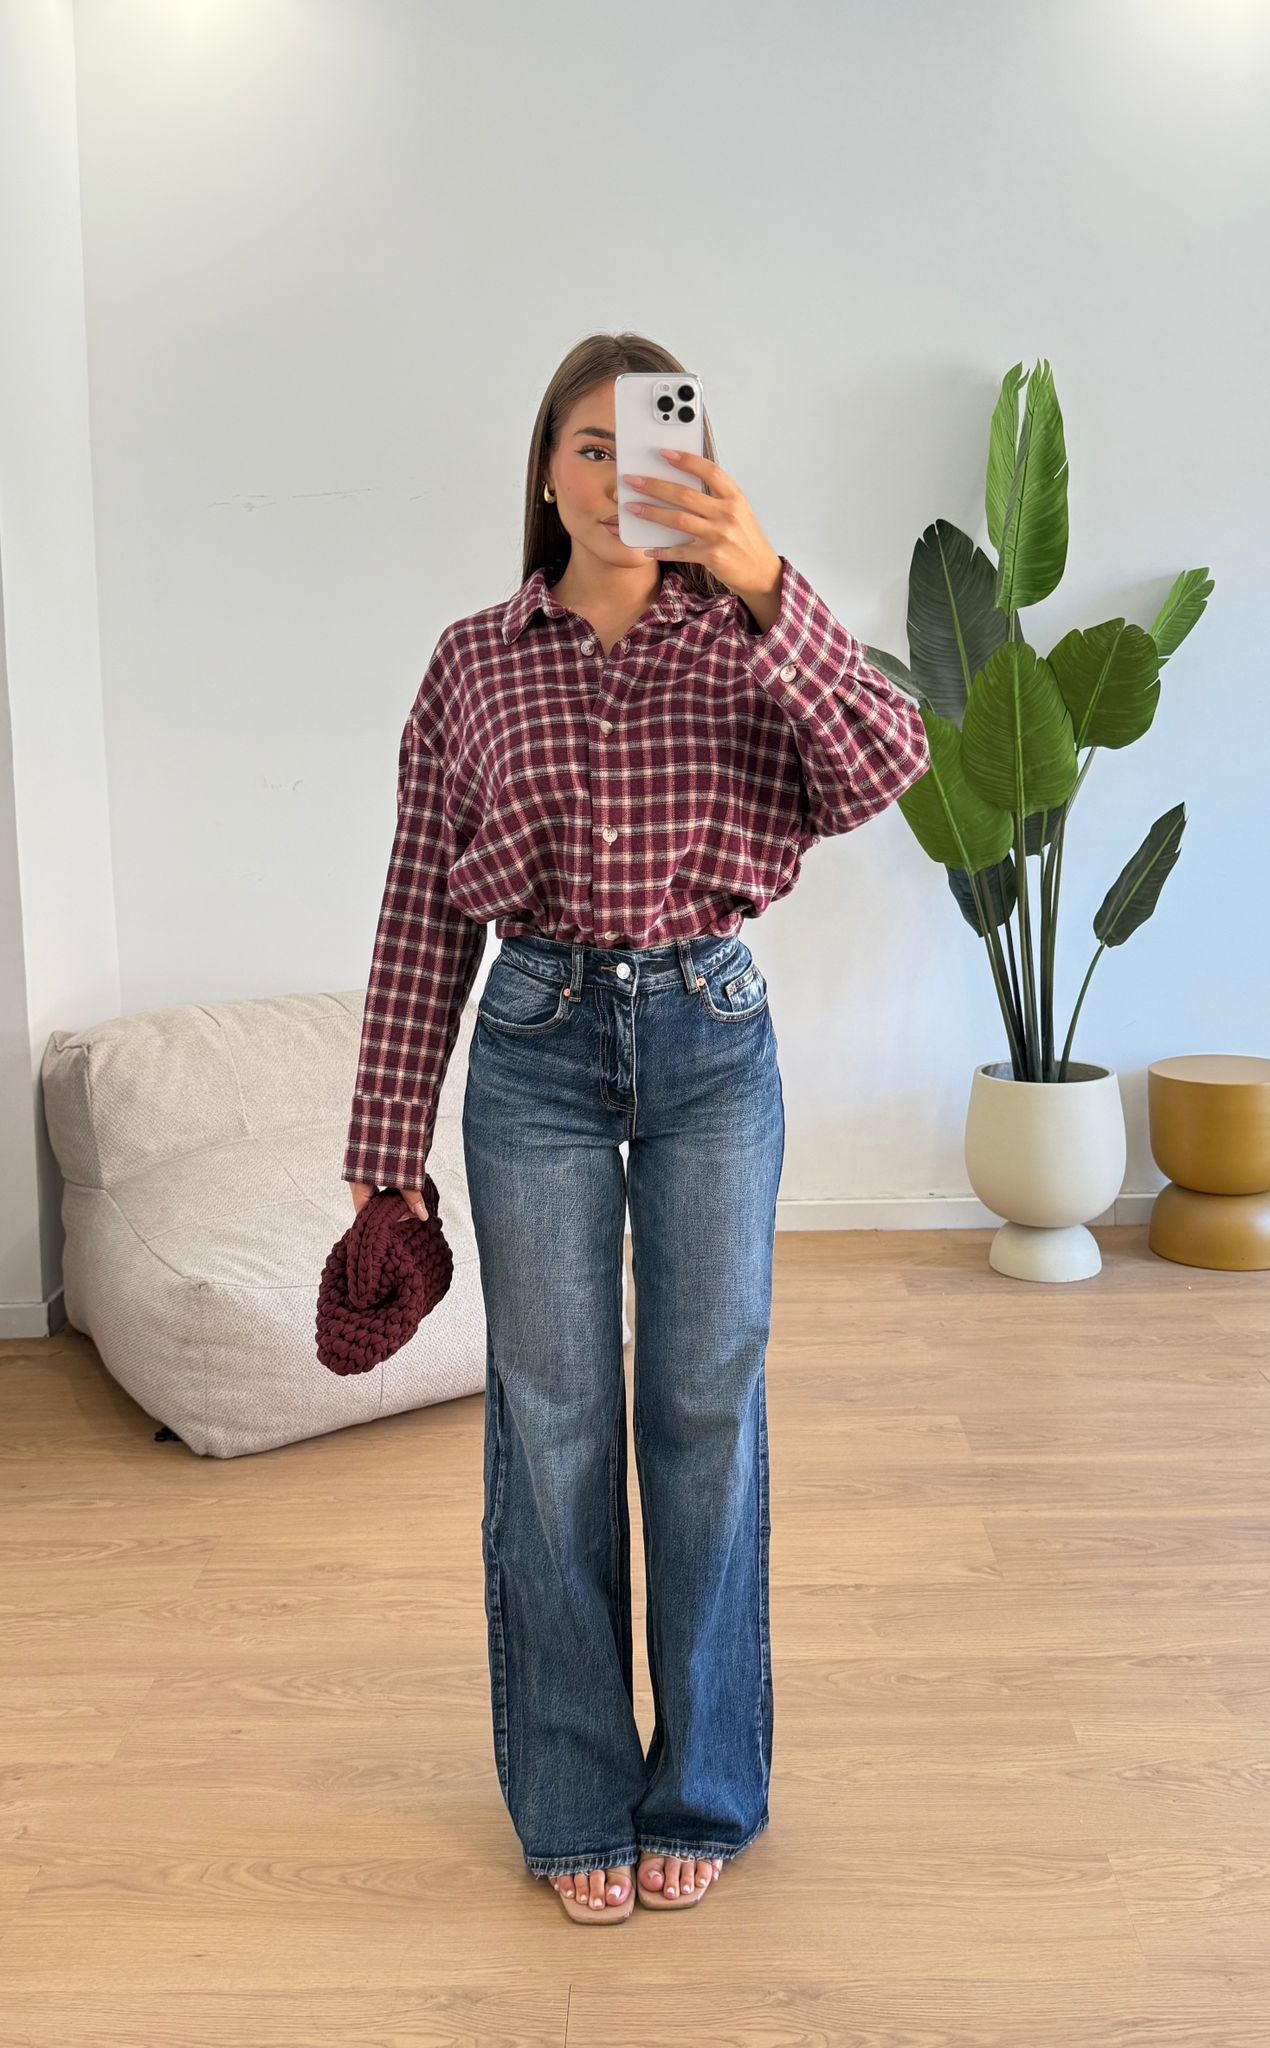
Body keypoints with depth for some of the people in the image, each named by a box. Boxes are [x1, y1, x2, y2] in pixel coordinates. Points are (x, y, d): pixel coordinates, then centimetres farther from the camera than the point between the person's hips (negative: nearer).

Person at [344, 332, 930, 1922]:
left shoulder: (746, 640, 2)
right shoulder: (473, 663, 4)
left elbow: (888, 767, -19)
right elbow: (421, 915, 4)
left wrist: (764, 583, -33)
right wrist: (386, 1151, 3)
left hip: (711, 1039, 0)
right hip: (537, 1046, 0)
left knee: (708, 1412, 6)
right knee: (550, 1421, 5)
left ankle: (702, 1791, 25)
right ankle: (574, 1805, 23)